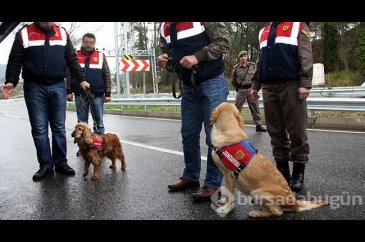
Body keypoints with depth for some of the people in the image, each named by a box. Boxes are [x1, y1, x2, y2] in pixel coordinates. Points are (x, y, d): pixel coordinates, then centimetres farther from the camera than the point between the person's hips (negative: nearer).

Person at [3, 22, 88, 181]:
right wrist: (11, 82, -10)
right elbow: (15, 61, 2)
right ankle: (46, 165, 8)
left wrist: (81, 79, 5)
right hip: (34, 88, -1)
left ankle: (61, 163, 12)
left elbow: (72, 60, 12)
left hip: (58, 87, 2)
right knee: (39, 129, 0)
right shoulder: (24, 34, 3)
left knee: (59, 127, 5)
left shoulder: (62, 33, 10)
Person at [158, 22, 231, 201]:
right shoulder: (165, 26, 8)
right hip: (188, 86, 6)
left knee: (214, 135, -3)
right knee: (188, 134, 11)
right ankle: (190, 176, 26)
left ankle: (213, 183, 7)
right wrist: (164, 60, -5)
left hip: (212, 83, -6)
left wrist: (197, 56, -23)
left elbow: (224, 41, -13)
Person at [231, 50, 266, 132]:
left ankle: (259, 125, 11)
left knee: (255, 107, 5)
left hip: (251, 89, 1)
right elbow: (233, 80, 11)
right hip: (241, 90, -1)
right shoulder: (236, 67, 1)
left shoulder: (253, 65, 3)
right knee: (236, 108, -1)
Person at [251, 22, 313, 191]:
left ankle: (298, 172, 7)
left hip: (291, 85, -5)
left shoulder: (298, 26, 6)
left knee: (296, 130, -3)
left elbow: (306, 57, -4)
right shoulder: (264, 31, 22)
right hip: (268, 87, 5)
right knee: (275, 131, 7)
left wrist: (305, 83, -15)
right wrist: (256, 85, 18)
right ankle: (282, 169, 16)